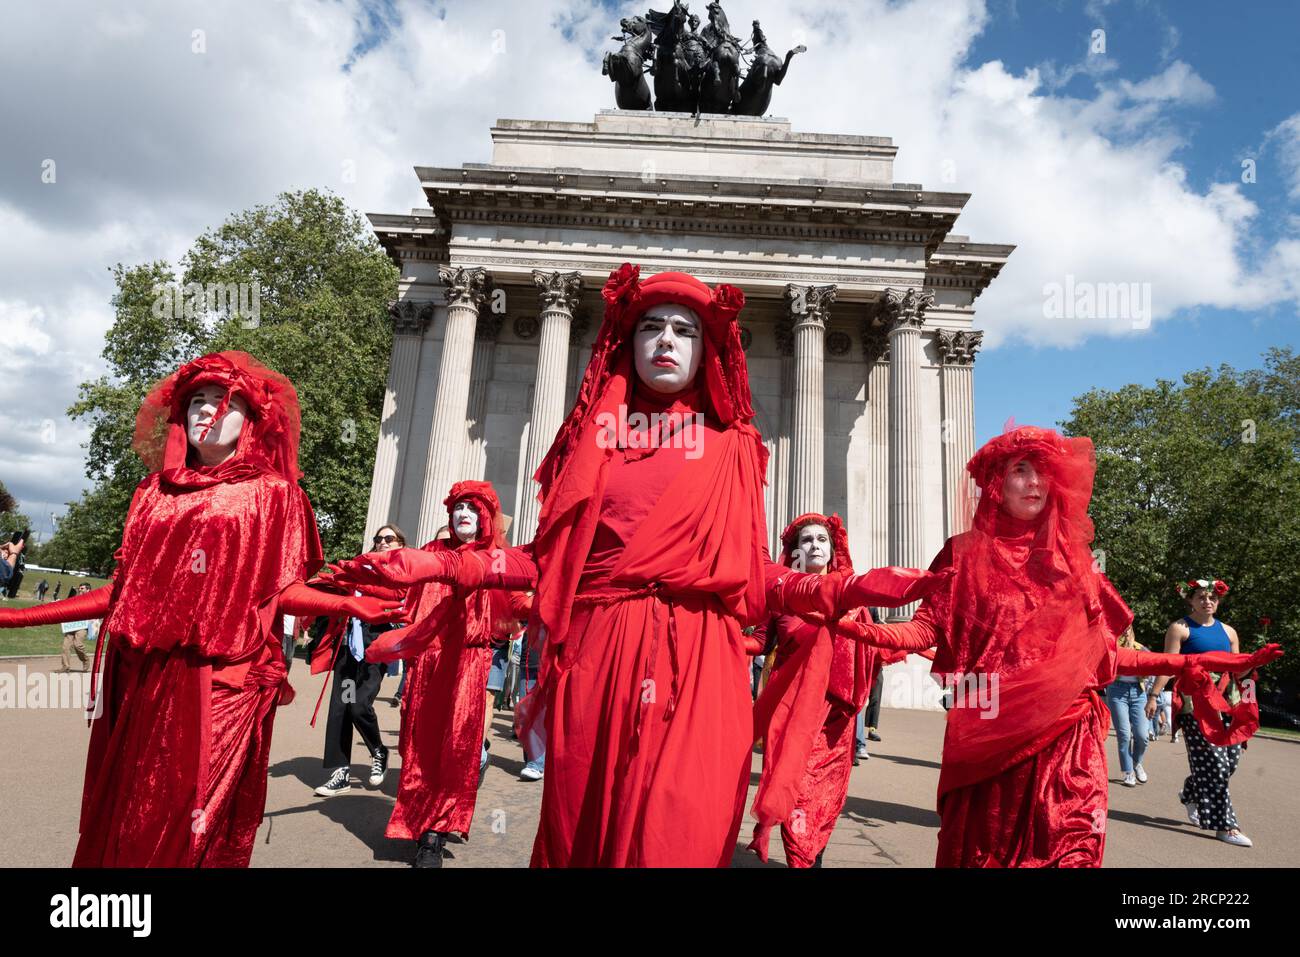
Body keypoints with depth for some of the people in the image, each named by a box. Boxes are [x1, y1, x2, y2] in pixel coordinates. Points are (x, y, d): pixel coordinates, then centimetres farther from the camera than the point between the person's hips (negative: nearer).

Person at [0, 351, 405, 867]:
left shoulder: (271, 492, 2)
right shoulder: (156, 490, 14)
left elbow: (281, 589, -4)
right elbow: (127, 588, 13)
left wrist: (352, 606, -21)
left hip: (222, 681, -4)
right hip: (143, 675, 5)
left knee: (189, 824, -1)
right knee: (121, 821, 12)